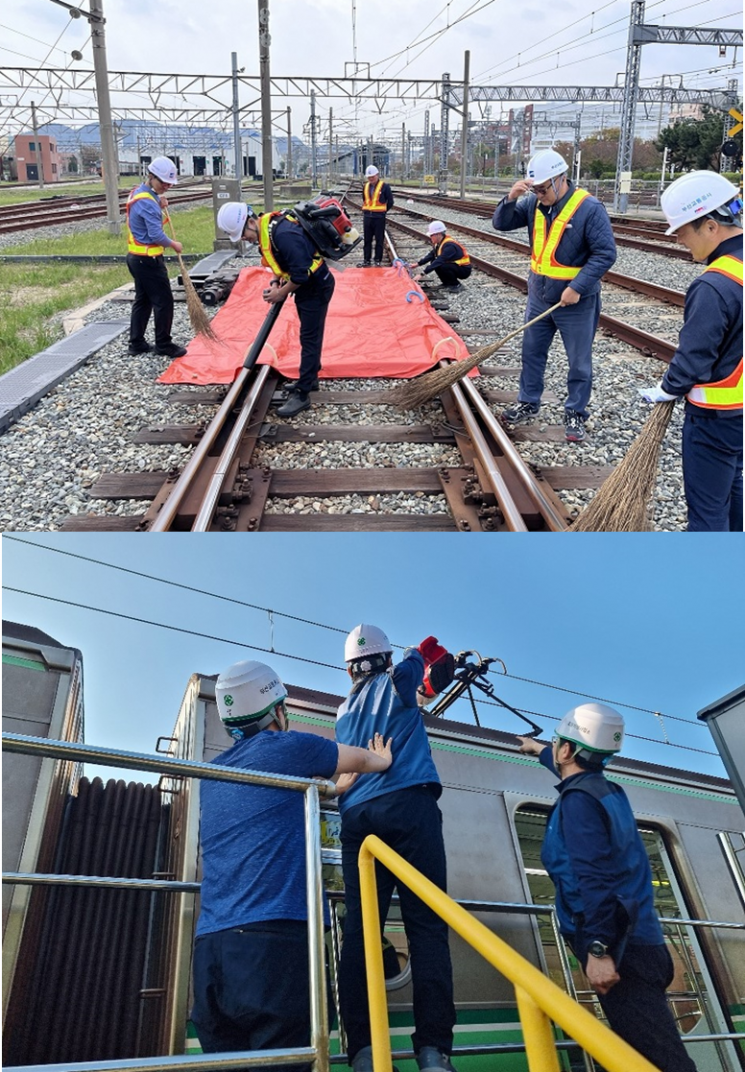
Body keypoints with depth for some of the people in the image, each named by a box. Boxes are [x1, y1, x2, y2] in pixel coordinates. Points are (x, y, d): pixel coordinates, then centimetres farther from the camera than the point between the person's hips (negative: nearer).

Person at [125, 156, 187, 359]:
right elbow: (156, 235, -24)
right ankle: (163, 344, 6)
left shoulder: (138, 193, 11)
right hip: (148, 260, -10)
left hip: (136, 257, 10)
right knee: (164, 301, -2)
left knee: (142, 300, 15)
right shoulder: (147, 201, -21)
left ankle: (137, 343, 19)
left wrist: (159, 206, 3)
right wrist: (173, 244, -7)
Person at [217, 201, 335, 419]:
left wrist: (281, 293, -17)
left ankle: (302, 395, -5)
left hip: (316, 286, -10)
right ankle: (310, 379, 33)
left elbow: (301, 273, -30)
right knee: (309, 336, 19)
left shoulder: (283, 234, -29)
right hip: (305, 284, 10)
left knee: (309, 338, -7)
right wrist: (276, 282, 1)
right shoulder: (266, 228, 2)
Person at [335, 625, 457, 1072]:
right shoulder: (398, 680, 13)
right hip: (408, 805, -4)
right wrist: (425, 654, 54)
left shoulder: (345, 712, 27)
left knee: (360, 929, -3)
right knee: (427, 924, -8)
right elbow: (427, 651, 30)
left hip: (357, 817, 4)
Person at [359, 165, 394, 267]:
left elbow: (390, 202, 0)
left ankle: (378, 261, 8)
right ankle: (366, 261, 15)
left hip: (379, 217, -5)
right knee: (367, 240, 8)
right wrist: (366, 210, 13)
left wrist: (382, 211, 3)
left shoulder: (384, 186, -5)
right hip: (367, 217, 5)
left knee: (379, 240, 1)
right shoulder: (365, 187, 11)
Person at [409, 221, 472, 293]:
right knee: (434, 261, -2)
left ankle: (456, 285, -9)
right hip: (456, 265, 9)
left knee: (439, 266, -27)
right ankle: (447, 283, 10)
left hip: (464, 270, -9)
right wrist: (418, 263, -12)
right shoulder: (441, 242, 0)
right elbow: (431, 255, 2)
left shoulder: (449, 245, -28)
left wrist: (422, 274, -40)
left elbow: (439, 261, -36)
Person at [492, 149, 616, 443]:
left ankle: (575, 415, 17)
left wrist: (577, 288, -24)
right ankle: (528, 404, 30)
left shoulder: (589, 208, -17)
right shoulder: (534, 203, -1)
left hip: (575, 301, -5)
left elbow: (605, 254, -18)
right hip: (539, 296, 6)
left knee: (579, 362, 5)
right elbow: (501, 224, 1)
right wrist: (511, 198, -18)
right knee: (531, 352, 15)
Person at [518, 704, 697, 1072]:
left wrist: (598, 948, -26)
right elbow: (572, 767, 41)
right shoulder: (608, 790, 17)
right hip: (638, 939, 10)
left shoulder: (578, 799, -12)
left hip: (619, 948, -10)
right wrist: (540, 751, 58)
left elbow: (593, 877, -23)